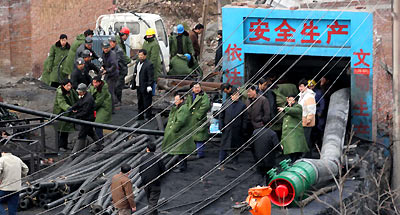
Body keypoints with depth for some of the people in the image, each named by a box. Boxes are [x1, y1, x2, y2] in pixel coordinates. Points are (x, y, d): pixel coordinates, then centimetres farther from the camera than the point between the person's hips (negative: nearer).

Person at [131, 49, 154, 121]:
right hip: (138, 86, 9)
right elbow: (135, 74, 19)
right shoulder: (138, 63, 13)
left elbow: (151, 77, -18)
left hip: (145, 88, -9)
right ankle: (140, 116, 28)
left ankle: (148, 117, 5)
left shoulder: (148, 64, -14)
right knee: (140, 102, 18)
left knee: (147, 103, -2)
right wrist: (133, 83, 16)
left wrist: (149, 86, -23)